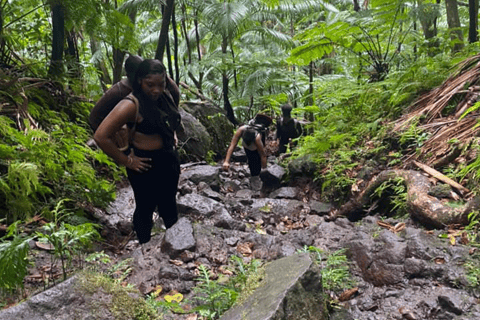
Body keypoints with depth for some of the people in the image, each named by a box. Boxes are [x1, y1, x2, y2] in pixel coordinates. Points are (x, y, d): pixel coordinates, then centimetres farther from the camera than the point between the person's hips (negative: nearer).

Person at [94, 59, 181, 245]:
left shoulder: (166, 97, 0)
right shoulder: (131, 105, -23)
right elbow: (101, 137, -27)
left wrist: (173, 136, 8)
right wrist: (126, 161, -19)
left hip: (169, 160, 7)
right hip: (146, 165, -7)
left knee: (169, 204, 24)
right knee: (145, 208, 12)